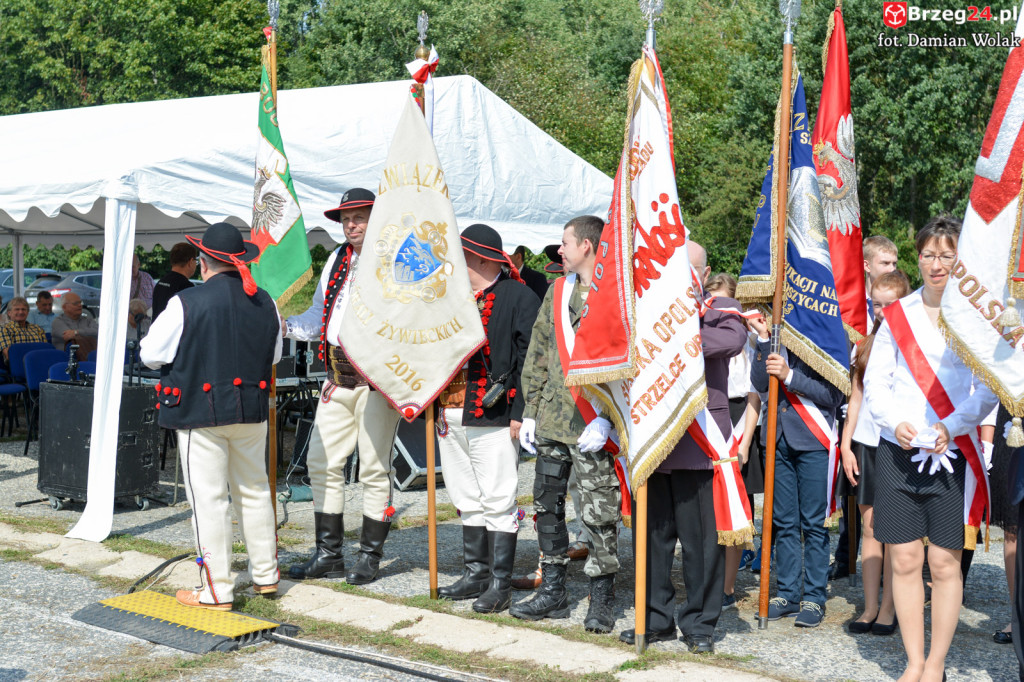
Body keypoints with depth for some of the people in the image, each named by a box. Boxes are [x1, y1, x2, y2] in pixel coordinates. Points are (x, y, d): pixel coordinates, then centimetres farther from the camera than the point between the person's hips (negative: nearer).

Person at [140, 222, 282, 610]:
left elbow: (151, 355, -5)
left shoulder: (186, 304, -13)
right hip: (252, 409, 5)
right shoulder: (265, 303, 1)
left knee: (208, 499, 2)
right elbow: (274, 356, 14)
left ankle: (216, 591, 8)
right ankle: (265, 575, 28)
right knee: (254, 491, 18)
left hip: (201, 410, -5)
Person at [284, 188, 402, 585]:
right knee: (322, 463, 9)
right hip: (338, 377, 7)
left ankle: (370, 557, 13)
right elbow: (318, 317, 23)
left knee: (374, 469, 0)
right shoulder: (337, 261, 16)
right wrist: (285, 325, 8)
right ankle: (329, 555, 20)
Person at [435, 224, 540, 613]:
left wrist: (520, 413, -17)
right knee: (468, 500, 15)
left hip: (493, 417, -7)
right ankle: (476, 573, 26)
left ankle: (500, 584, 5)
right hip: (450, 416, 8)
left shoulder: (519, 297, -6)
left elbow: (529, 358, -11)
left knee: (498, 502, -2)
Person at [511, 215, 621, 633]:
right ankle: (552, 592, 25)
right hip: (551, 421, 7)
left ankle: (601, 601, 14)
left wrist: (606, 418, -19)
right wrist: (530, 412, 11)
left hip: (593, 428, -7)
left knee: (599, 515, 0)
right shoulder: (557, 292, 13)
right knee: (547, 505, 12)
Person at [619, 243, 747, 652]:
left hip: (701, 441, -3)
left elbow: (734, 339, -15)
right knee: (654, 533, 9)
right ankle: (657, 618, 22)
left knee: (703, 536, 1)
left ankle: (699, 623, 15)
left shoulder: (721, 309, 6)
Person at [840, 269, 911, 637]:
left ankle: (888, 608, 9)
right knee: (870, 526, 5)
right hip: (866, 444, 4)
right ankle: (870, 607, 10)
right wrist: (846, 445, 8)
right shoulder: (866, 345, 11)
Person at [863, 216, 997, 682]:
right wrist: (895, 422, -9)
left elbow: (990, 389, -1)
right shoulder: (897, 314, 8)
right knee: (905, 560, 4)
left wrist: (952, 426, -15)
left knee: (945, 561, 1)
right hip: (897, 451, 2)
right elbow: (874, 381, 8)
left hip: (952, 452, -2)